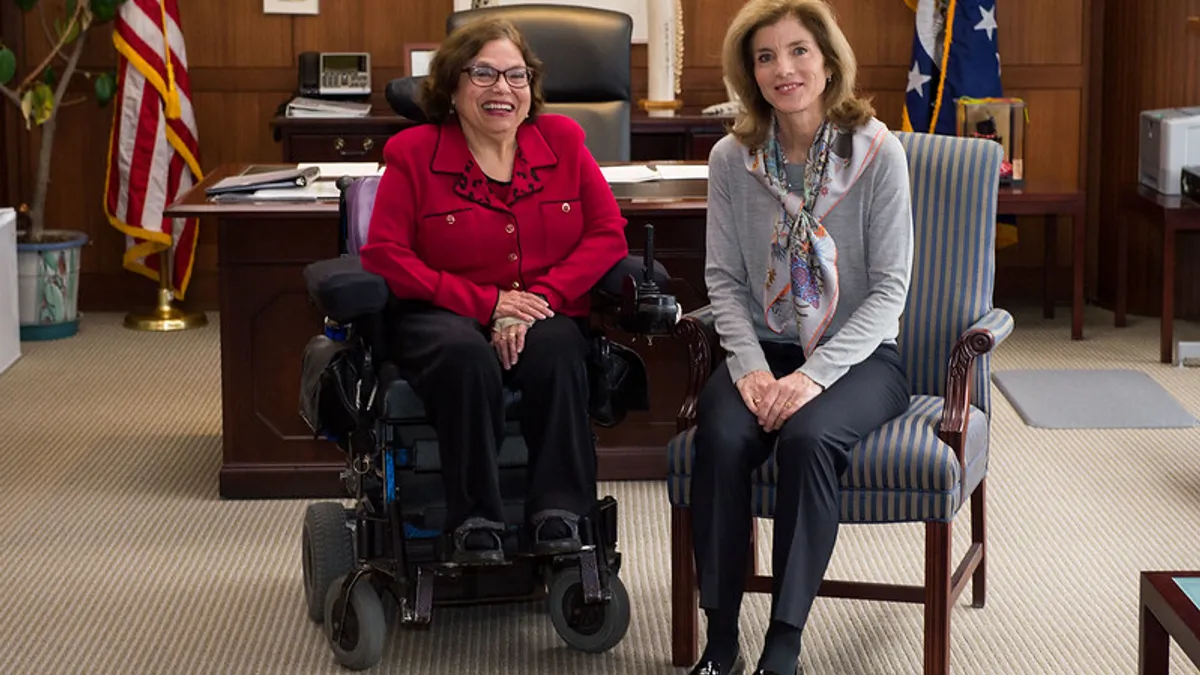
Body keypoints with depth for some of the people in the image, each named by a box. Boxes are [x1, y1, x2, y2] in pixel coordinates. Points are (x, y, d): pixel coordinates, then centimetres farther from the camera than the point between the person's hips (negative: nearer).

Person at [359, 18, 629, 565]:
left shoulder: (562, 141, 8)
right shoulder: (413, 154, 1)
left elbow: (608, 234, 3)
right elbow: (384, 256, -7)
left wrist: (539, 299, -13)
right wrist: (487, 303, -15)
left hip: (545, 314, 2)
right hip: (441, 317, -2)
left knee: (557, 349, -34)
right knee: (465, 354, -36)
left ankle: (557, 514, -29)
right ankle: (473, 523, -30)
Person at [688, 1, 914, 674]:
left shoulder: (877, 151, -7)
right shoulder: (732, 157, 3)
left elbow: (890, 289, -9)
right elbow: (724, 278, 4)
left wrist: (814, 374, -19)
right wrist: (750, 367, -13)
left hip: (859, 354, -2)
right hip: (764, 348, 3)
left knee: (808, 436, -34)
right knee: (721, 437, -29)